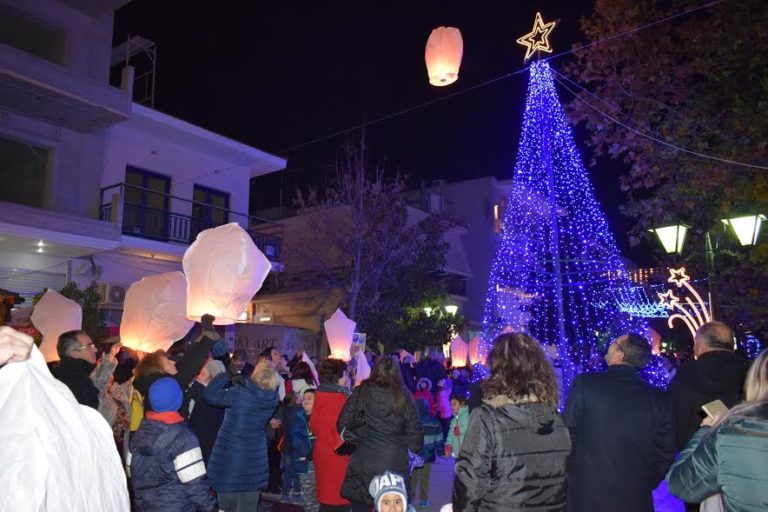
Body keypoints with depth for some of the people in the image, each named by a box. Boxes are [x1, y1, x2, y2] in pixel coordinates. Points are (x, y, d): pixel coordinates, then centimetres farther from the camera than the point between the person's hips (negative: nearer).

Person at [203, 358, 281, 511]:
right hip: (254, 458, 4)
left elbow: (209, 394, -16)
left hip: (230, 456, -4)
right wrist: (240, 381, 5)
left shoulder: (239, 393, -21)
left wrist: (226, 375, -6)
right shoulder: (272, 398, -6)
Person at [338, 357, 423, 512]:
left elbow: (343, 423, -2)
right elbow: (415, 431, 2)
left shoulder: (361, 393, -3)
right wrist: (414, 448, 21)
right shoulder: (403, 397, -2)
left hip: (364, 463, 0)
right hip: (395, 464, 1)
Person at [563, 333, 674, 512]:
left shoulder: (584, 383, -13)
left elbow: (567, 436, -9)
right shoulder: (657, 398, -4)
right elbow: (665, 453, 2)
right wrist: (645, 486, 16)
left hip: (585, 497, -2)